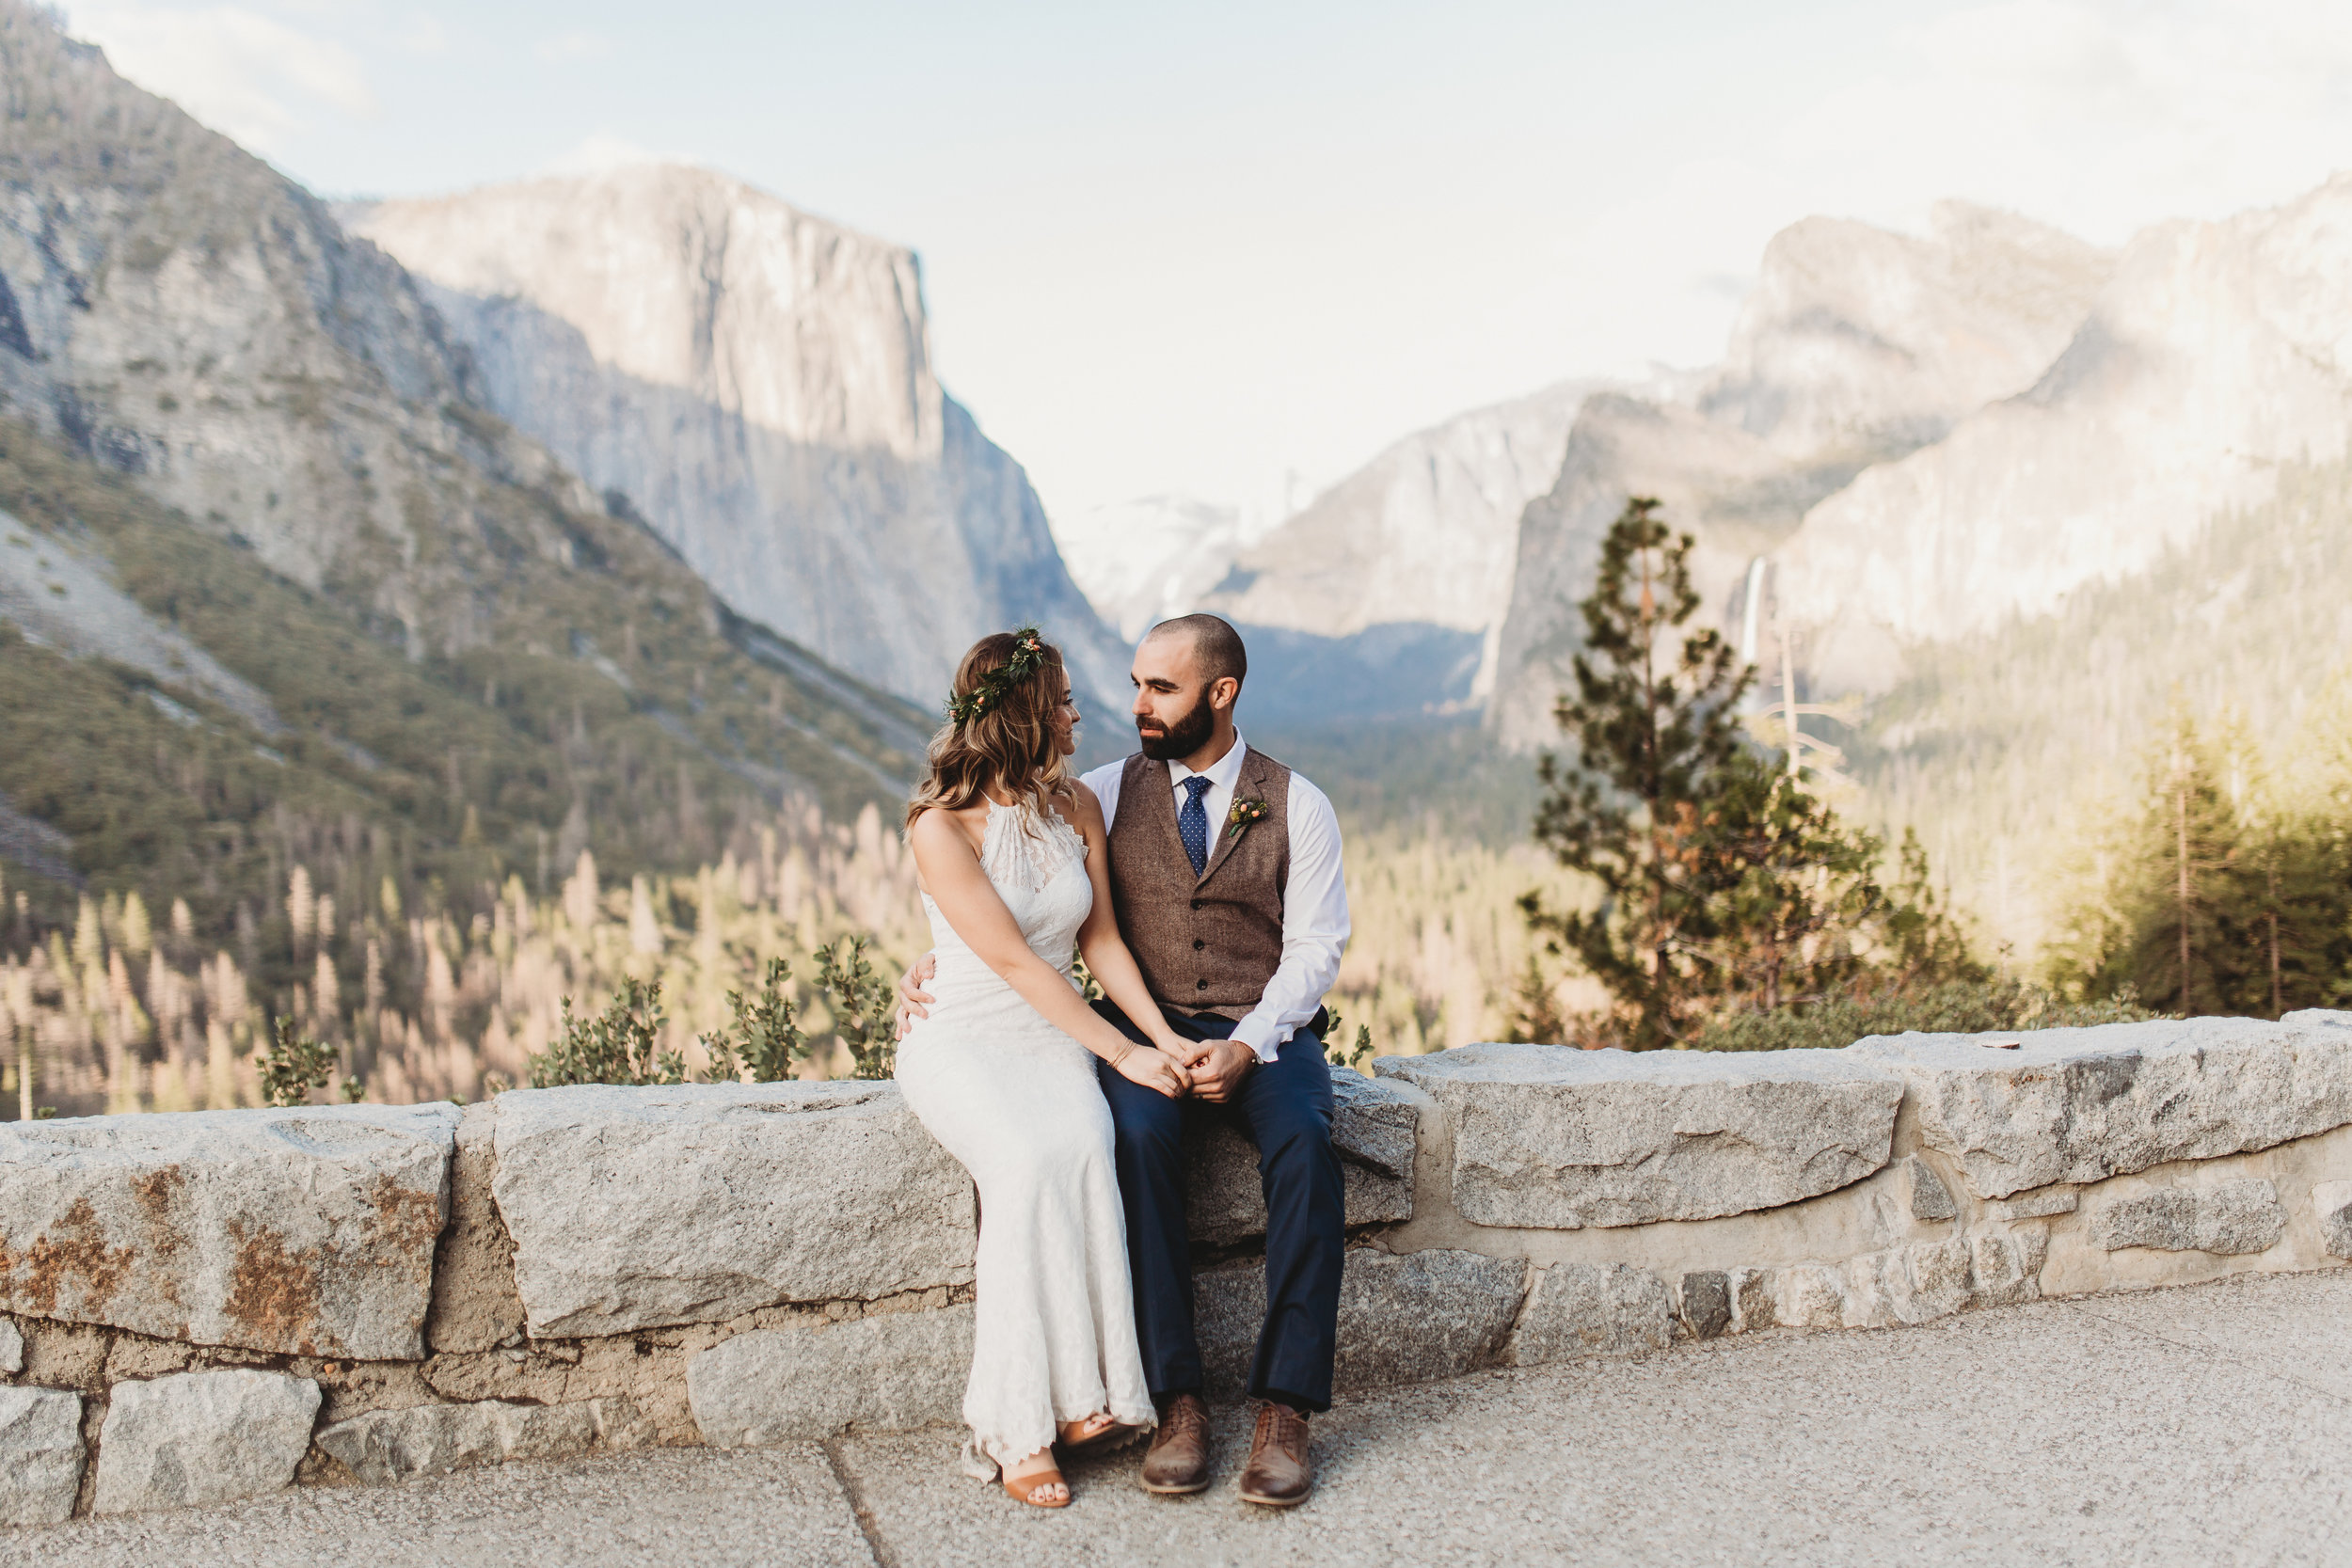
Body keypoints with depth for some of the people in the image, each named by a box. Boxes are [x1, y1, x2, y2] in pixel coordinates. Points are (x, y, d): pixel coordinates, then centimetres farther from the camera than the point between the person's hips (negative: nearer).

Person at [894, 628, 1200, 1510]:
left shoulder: (1077, 807, 7)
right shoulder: (942, 827, -12)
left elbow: (1100, 938, 10)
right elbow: (1015, 962, -16)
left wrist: (1161, 1034, -4)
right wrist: (1119, 1050, -19)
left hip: (1053, 1038, 4)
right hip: (961, 1039, -4)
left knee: (1082, 1148, -30)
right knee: (1030, 1162, -33)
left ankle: (1079, 1398, -27)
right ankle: (1024, 1424, -27)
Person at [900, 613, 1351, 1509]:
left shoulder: (1297, 806, 4)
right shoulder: (1107, 794, 9)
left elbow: (1314, 949, -1)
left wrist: (1245, 1046, -17)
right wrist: (934, 964, -5)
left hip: (1265, 1031, -1)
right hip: (1143, 1027, 1)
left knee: (1304, 1144, -33)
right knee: (1138, 1136, -34)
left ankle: (1285, 1408, -28)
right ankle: (1175, 1400, -27)